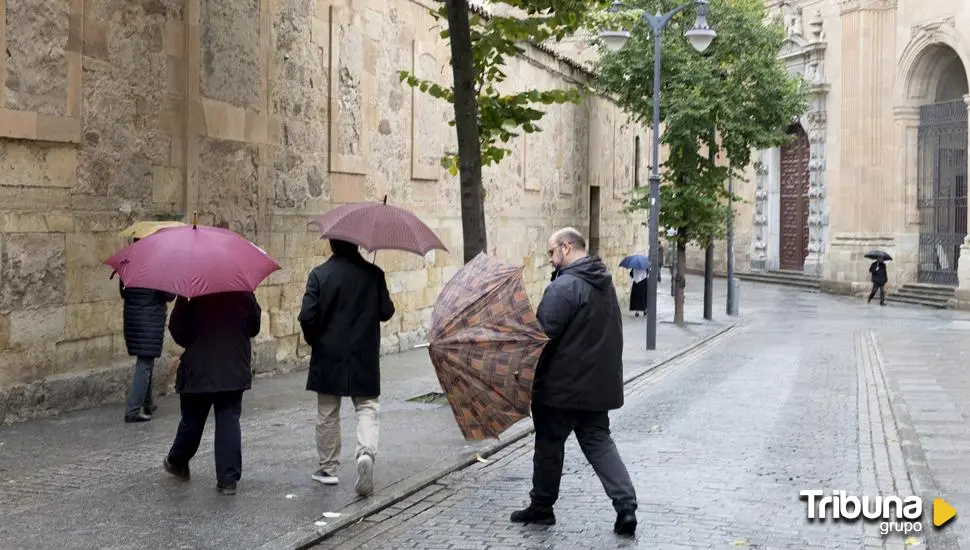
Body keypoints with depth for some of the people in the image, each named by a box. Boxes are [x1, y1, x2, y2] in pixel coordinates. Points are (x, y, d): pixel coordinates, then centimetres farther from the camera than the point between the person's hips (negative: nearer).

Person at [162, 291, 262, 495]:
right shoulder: (244, 292, -6)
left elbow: (176, 329, -7)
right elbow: (254, 327, 5)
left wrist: (193, 344, 10)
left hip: (197, 370, -1)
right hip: (234, 371, 1)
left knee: (192, 420, 16)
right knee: (229, 421, 2)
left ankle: (176, 463, 38)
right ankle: (228, 478, -1)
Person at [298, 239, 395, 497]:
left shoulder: (319, 274, -8)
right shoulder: (373, 274, -5)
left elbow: (307, 316, -11)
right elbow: (386, 312, -2)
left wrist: (314, 340, 7)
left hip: (328, 356, 0)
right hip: (364, 357, 0)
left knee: (327, 414, 13)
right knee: (367, 408, 7)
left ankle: (328, 468, 21)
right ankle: (366, 452, -19)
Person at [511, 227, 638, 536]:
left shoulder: (565, 286, -19)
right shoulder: (605, 283, 11)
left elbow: (543, 334, -22)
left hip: (562, 386, -8)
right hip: (598, 383, 8)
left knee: (549, 444, 8)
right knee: (599, 442, 11)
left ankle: (542, 507, 21)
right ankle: (626, 506, 0)